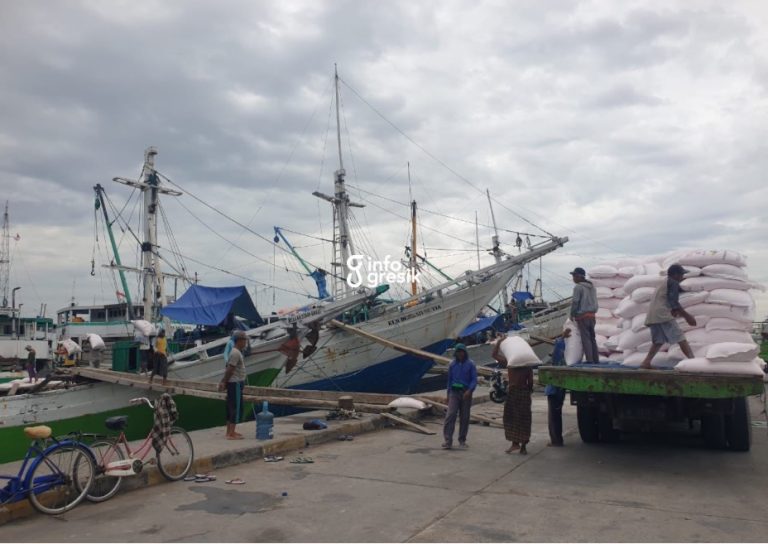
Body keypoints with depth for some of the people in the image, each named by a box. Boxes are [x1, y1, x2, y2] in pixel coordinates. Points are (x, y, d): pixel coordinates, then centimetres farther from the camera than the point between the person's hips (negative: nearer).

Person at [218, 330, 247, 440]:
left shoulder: (236, 352, 15)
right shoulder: (236, 353, -18)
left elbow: (228, 369, 14)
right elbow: (229, 370, -20)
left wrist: (223, 381, 10)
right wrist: (224, 382, -14)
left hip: (235, 383, 10)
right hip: (236, 383, -10)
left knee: (231, 407, 14)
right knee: (236, 408, -6)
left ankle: (229, 431, 21)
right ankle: (231, 434, -3)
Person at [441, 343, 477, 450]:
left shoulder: (470, 364, -1)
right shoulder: (452, 364, 6)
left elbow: (474, 379, -4)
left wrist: (469, 391, -21)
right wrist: (448, 395, 14)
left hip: (466, 393, -1)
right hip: (454, 393, 1)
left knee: (464, 417, 6)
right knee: (450, 415, -12)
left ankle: (462, 440, 19)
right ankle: (447, 441, -14)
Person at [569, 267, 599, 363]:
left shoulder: (578, 287, -11)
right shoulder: (592, 287, 13)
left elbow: (575, 302, -14)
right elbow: (595, 302, 16)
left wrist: (572, 315, -3)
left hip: (582, 316, -7)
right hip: (592, 315, 7)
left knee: (585, 339, -4)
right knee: (592, 338, 11)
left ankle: (589, 360, -6)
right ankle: (596, 360, 12)